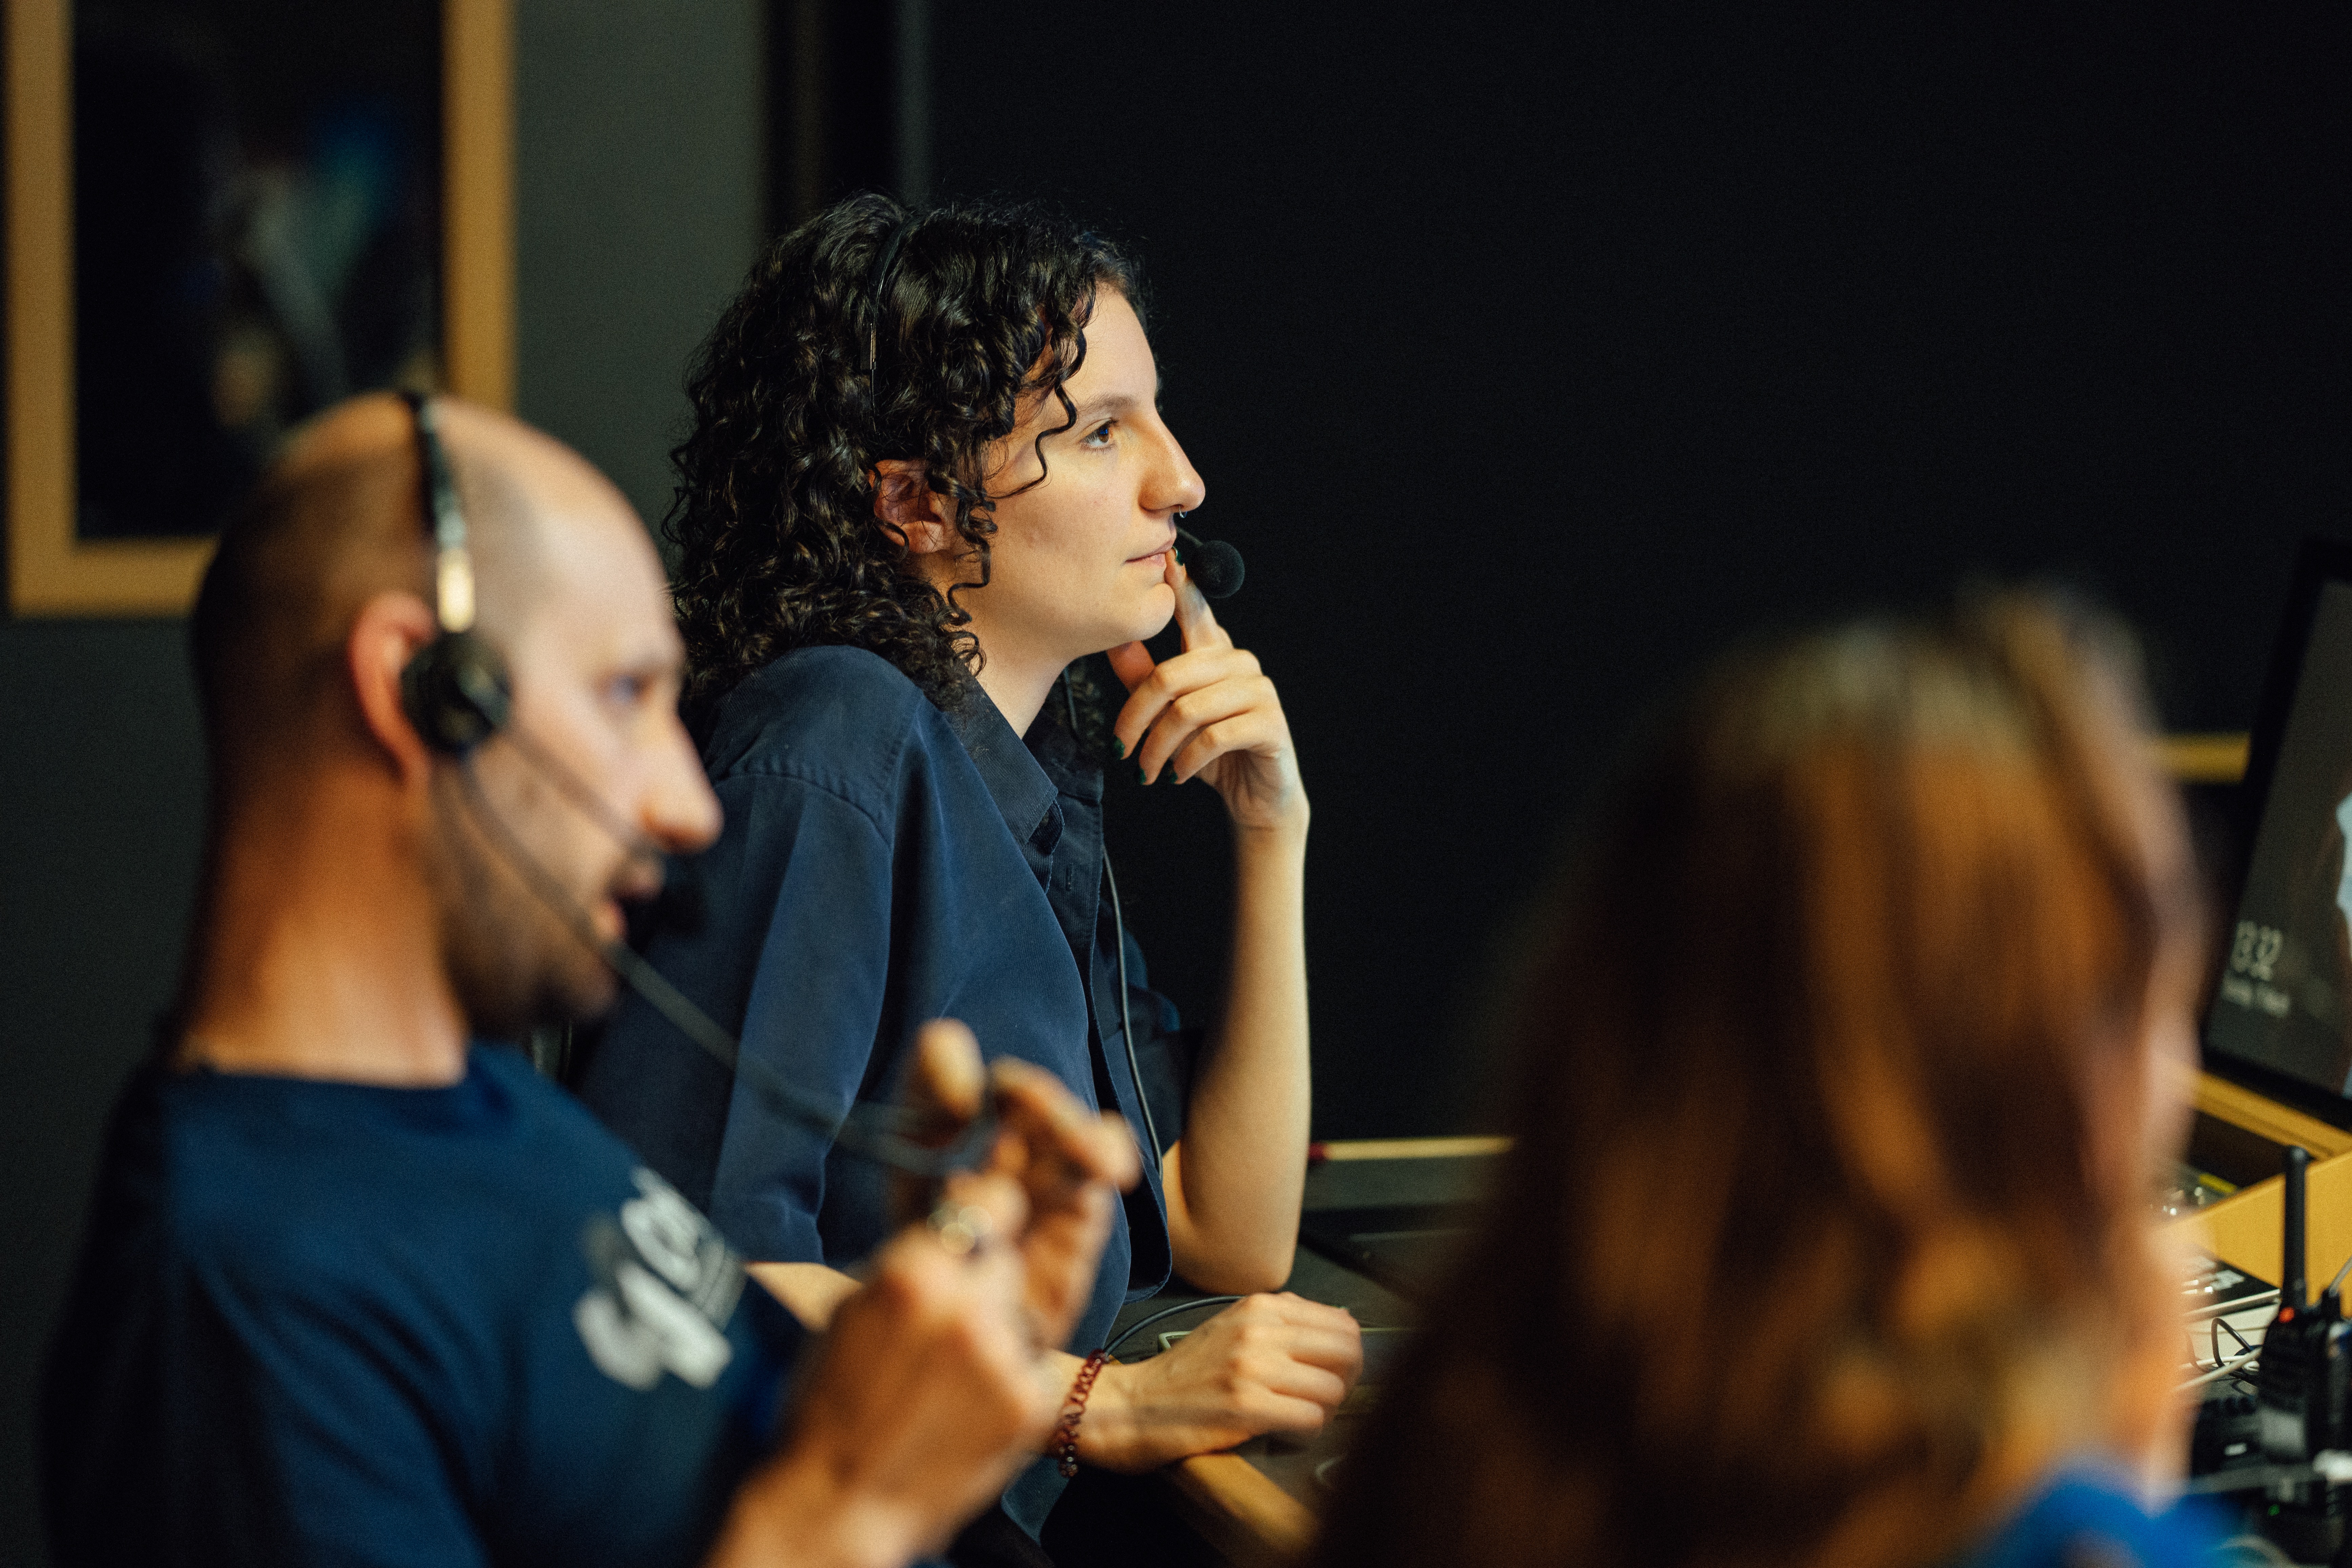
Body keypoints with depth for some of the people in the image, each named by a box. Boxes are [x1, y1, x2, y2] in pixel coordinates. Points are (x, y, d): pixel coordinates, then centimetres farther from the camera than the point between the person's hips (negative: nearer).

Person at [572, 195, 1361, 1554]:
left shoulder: (1038, 765, 14)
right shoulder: (838, 743, -11)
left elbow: (1230, 1241, 16)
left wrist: (1272, 831, 9)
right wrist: (1108, 1405, -20)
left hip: (996, 1519, 8)